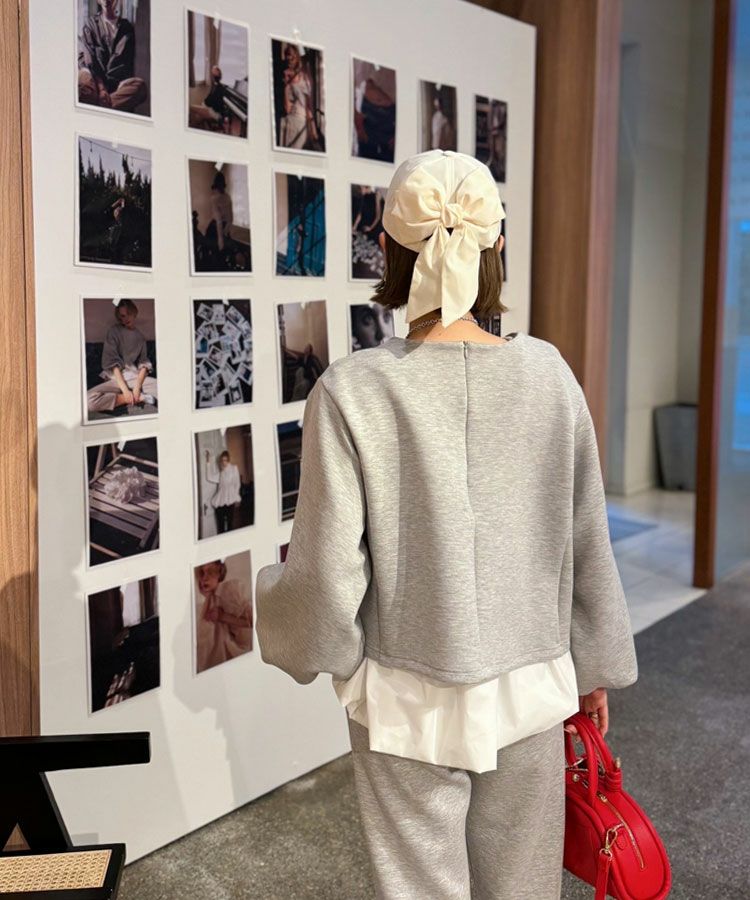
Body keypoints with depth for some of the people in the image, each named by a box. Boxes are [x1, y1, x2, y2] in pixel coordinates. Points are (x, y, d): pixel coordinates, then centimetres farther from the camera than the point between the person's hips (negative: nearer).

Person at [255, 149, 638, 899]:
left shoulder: (352, 391, -17)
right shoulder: (548, 372, -8)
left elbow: (326, 577, -14)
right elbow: (585, 543, 0)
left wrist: (269, 601, 9)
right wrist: (595, 666, 15)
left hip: (410, 701, -2)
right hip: (532, 689, 3)